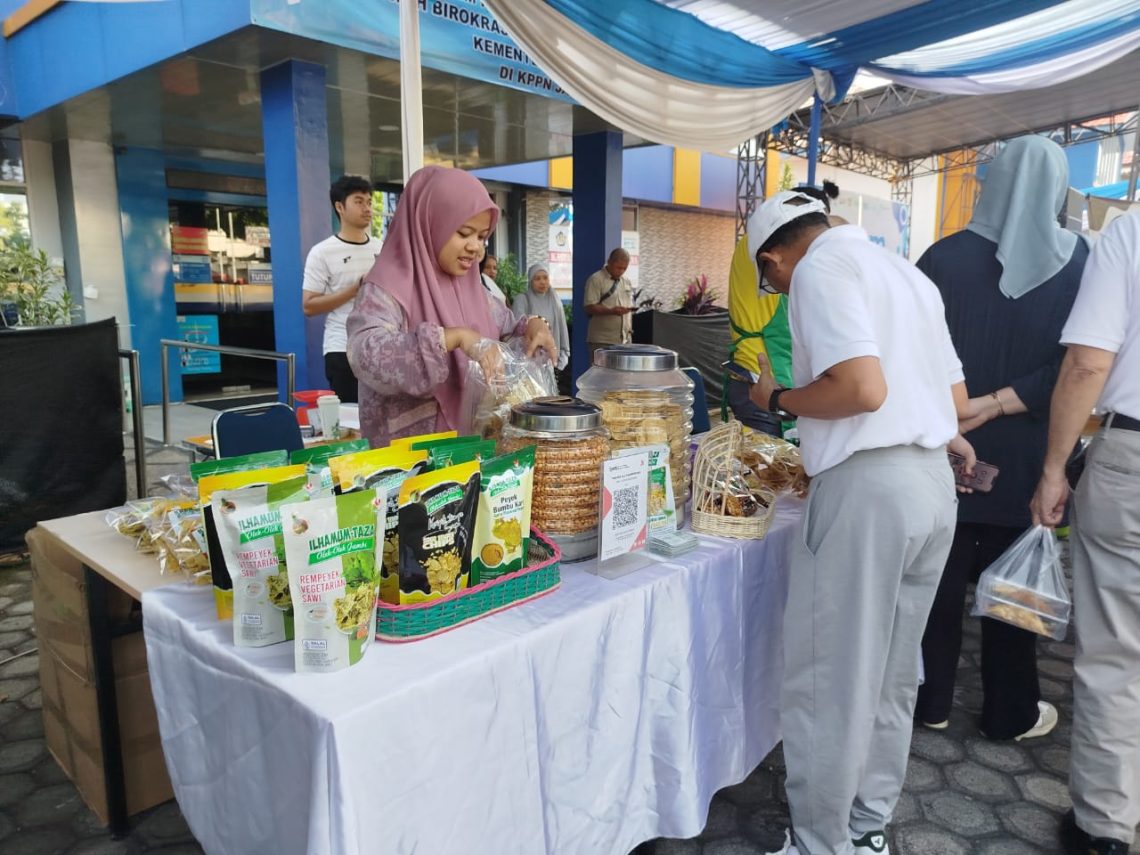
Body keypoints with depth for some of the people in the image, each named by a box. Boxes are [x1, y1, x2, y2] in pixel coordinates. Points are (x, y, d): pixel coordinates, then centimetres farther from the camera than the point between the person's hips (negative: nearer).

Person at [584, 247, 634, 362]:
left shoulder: (626, 281, 17)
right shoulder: (596, 280, -5)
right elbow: (590, 308, -13)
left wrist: (630, 329, 12)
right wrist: (612, 311, -26)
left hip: (625, 340, 6)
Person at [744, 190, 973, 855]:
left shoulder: (821, 267, -6)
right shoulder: (907, 272, 18)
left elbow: (863, 388, -20)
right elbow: (958, 402, 18)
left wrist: (777, 399, -5)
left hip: (868, 486, -9)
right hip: (934, 483, 9)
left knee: (829, 683, 3)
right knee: (890, 678, 18)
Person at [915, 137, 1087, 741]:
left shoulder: (946, 257, -7)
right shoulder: (1079, 263, -6)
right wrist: (995, 406, -15)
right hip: (1025, 455, 0)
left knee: (942, 576, 13)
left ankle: (932, 701, 26)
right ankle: (1009, 713, 27)